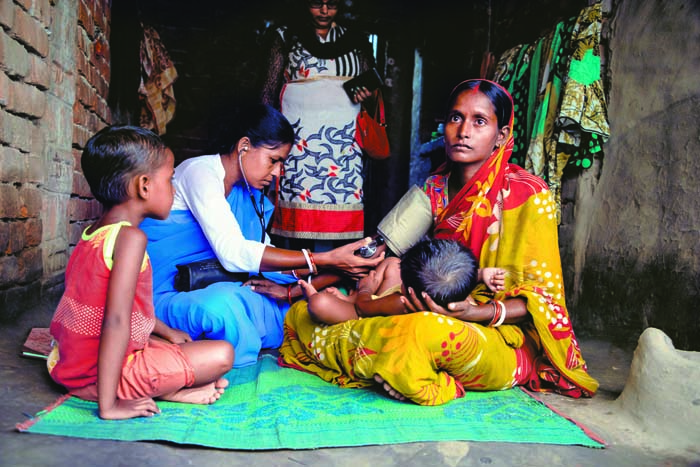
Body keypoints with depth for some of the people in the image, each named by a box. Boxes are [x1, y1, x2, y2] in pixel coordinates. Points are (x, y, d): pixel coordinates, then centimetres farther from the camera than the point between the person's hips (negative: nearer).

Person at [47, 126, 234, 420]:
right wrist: (108, 406, -26)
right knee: (221, 355, -9)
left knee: (174, 346, 29)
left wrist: (168, 332, 27)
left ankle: (170, 387, 3)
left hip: (67, 365, 9)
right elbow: (116, 321, -29)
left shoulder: (93, 232, 8)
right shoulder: (130, 237, -22)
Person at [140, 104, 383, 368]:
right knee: (223, 301, -40)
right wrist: (326, 260, -29)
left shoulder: (247, 193, 11)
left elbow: (261, 256, 7)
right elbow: (233, 253, -27)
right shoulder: (200, 171, -15)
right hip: (166, 296, -7)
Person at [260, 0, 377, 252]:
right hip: (301, 139, -2)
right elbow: (269, 90, 7)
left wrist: (368, 94, -1)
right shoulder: (286, 37, 10)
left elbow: (370, 84, 23)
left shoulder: (355, 42, 16)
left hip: (345, 141, 2)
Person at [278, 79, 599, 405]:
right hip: (433, 314, 6)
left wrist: (483, 313, -23)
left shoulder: (529, 196, -8)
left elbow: (544, 294, -6)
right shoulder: (433, 189, 9)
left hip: (501, 338, -6)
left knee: (426, 331, -44)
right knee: (302, 313, -7)